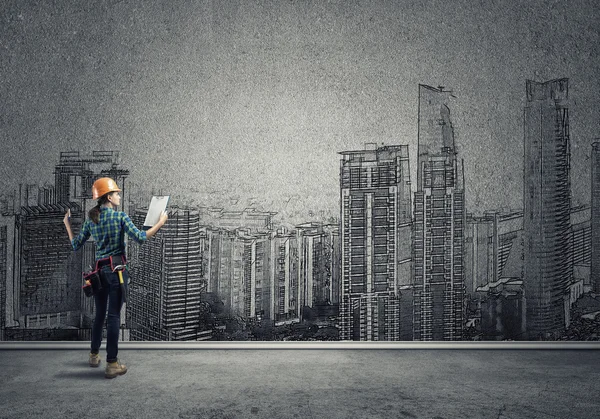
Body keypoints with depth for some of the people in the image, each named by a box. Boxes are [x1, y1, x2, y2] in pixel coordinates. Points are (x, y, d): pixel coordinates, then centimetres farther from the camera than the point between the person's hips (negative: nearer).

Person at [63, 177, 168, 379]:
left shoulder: (91, 220, 7)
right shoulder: (120, 216, -8)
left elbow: (76, 245, 12)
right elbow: (140, 238, -15)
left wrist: (67, 224, 24)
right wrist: (161, 222, -6)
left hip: (99, 270, 6)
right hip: (117, 270, -5)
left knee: (99, 314, 19)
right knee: (113, 316, -4)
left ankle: (94, 355, 34)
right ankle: (112, 364, -1)